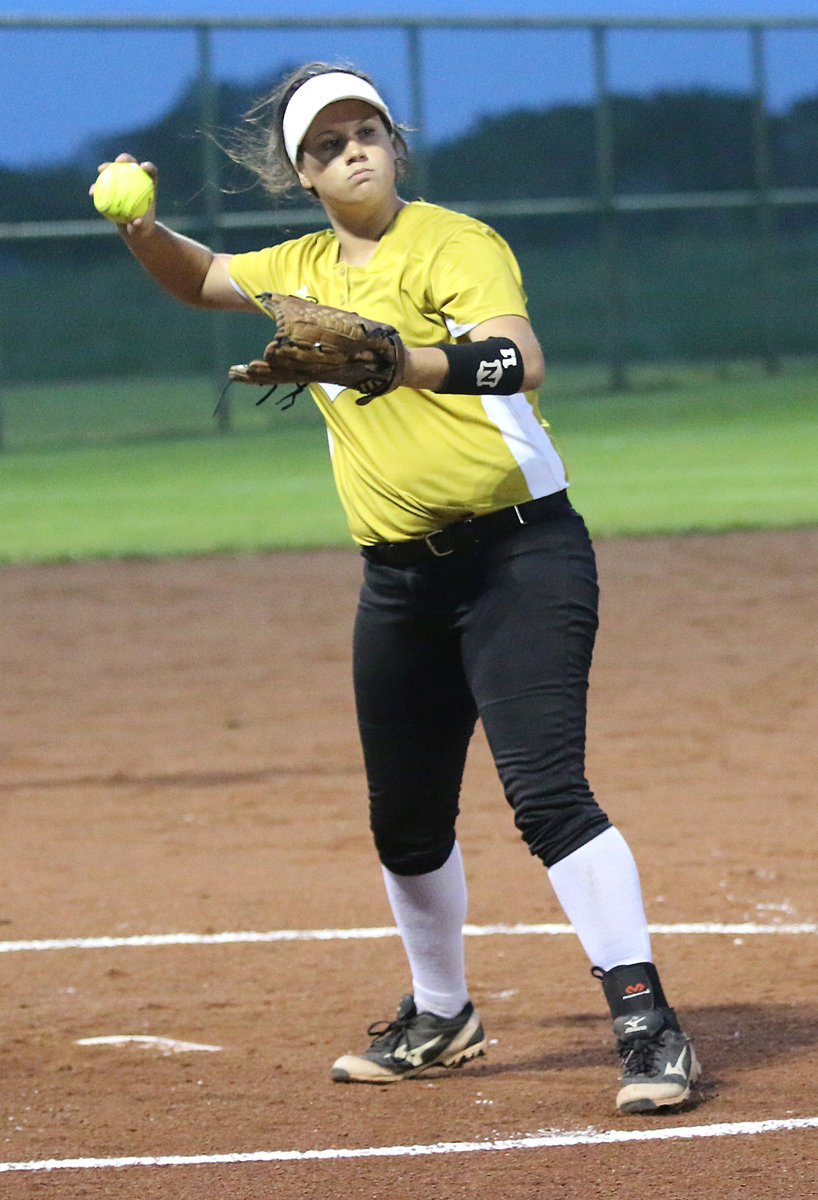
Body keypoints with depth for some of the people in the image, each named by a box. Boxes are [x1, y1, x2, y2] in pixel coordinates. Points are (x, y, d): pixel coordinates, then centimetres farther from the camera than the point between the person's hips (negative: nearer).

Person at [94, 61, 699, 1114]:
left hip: (518, 554, -7)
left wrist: (399, 360, -46)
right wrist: (140, 225, 6)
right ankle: (441, 1018, 32)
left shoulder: (452, 244, -11)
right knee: (405, 821, 13)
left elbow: (519, 363, -28)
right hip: (399, 579, 7)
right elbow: (196, 279, 29)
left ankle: (648, 1027, -19)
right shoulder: (303, 268, 12)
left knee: (546, 792, -19)